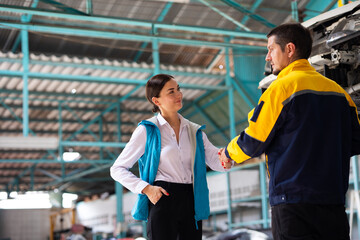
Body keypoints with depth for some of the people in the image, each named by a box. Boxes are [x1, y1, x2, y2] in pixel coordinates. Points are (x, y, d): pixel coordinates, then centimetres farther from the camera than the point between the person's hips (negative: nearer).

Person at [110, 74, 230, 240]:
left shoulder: (194, 131, 15)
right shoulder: (148, 130, 2)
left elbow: (216, 162, 4)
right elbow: (117, 169, 2)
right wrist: (146, 188, -11)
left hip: (192, 203, 4)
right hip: (163, 201, -4)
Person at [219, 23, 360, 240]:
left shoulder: (281, 88, -8)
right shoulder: (339, 91, 10)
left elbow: (253, 143, -6)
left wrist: (229, 153, 15)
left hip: (293, 201, -6)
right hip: (334, 202, 6)